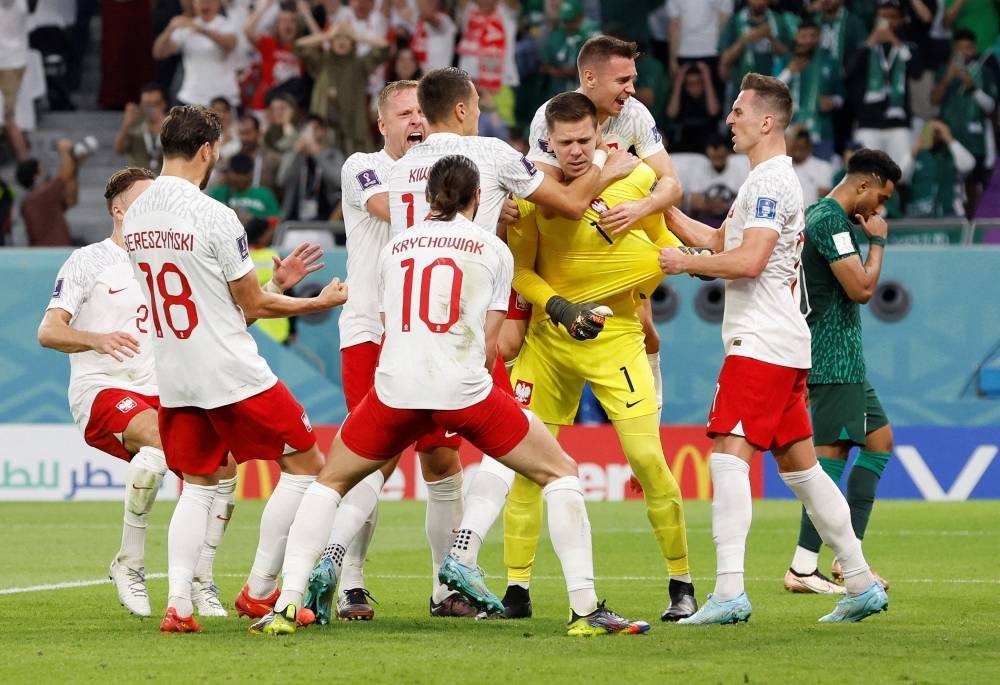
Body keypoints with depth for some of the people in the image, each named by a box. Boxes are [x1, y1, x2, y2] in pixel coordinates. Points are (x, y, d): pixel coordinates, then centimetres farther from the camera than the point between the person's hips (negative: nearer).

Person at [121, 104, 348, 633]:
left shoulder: (135, 218, 5)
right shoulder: (214, 217, -16)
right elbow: (254, 305, -8)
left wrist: (272, 280, 25)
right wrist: (319, 302, 7)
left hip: (173, 377, 7)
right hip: (232, 374, -7)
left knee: (197, 486, 17)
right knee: (305, 466, 7)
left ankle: (177, 602, 0)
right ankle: (259, 592, 8)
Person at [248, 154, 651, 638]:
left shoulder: (395, 247, 17)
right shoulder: (493, 250, 10)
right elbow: (489, 344, 8)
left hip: (394, 387, 2)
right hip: (464, 388, -2)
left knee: (330, 482, 23)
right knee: (560, 471, 12)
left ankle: (287, 606, 9)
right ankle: (585, 609, 1)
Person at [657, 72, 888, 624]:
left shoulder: (771, 180, -11)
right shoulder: (772, 179, 21)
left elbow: (749, 260, -20)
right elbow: (719, 241, 26)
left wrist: (684, 263, -10)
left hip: (761, 344, -10)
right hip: (785, 345, 10)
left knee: (728, 454, -16)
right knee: (798, 465, 13)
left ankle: (729, 593, -25)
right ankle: (862, 584, 15)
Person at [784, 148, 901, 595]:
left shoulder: (822, 215, 18)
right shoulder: (831, 220, -15)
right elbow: (861, 288, -19)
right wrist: (877, 242, -7)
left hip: (844, 360, 11)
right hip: (833, 361, -11)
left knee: (879, 440, 12)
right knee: (832, 453, -10)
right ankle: (802, 569, -11)